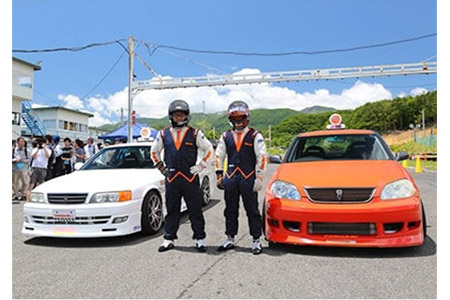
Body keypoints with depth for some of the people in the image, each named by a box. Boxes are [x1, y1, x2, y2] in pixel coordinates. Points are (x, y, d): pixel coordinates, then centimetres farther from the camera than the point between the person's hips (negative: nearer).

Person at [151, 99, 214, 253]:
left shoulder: (195, 133, 2)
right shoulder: (164, 134, 8)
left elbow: (209, 149, 7)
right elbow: (154, 151, 20)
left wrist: (200, 166, 0)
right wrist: (161, 167, 11)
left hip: (190, 177, -1)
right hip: (171, 178, 2)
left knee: (195, 210, 4)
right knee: (171, 210, 9)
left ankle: (200, 239, 14)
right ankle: (169, 239, 20)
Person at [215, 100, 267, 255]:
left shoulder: (255, 136, 1)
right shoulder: (225, 136, 12)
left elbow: (261, 158, -3)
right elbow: (219, 156, 16)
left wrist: (259, 178, -8)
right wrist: (219, 176, 10)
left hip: (248, 178, -3)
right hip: (230, 178, 4)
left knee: (252, 210, 3)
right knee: (230, 210, 12)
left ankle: (256, 241, 14)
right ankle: (230, 239, 25)